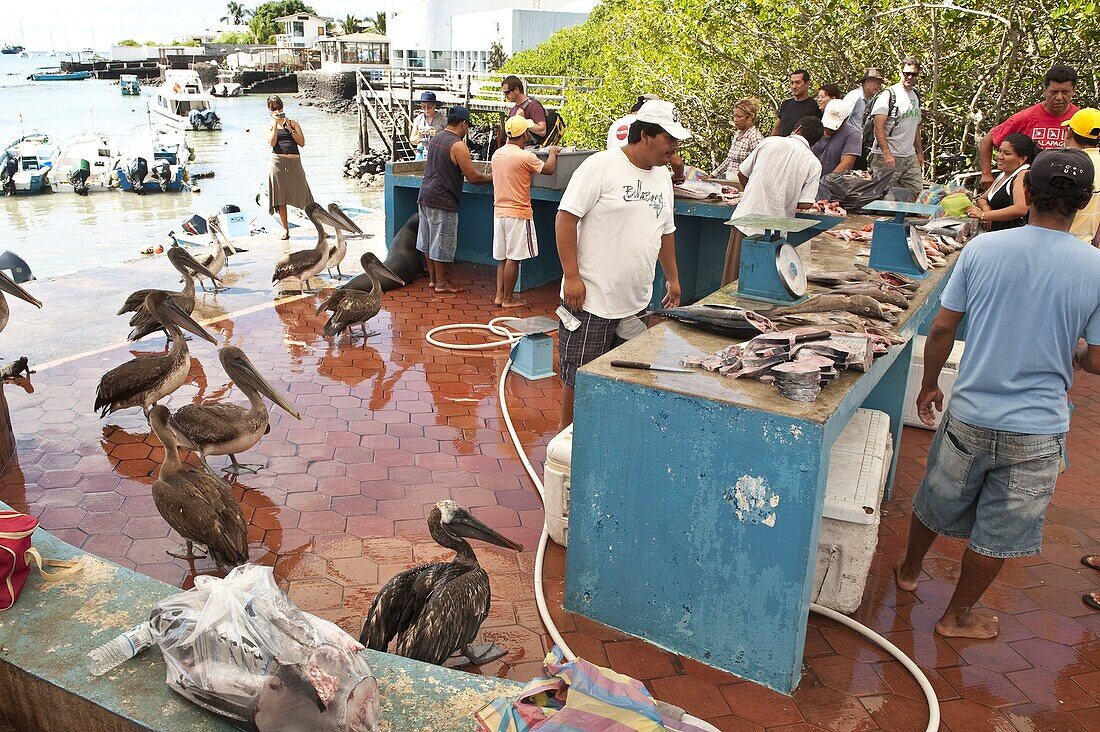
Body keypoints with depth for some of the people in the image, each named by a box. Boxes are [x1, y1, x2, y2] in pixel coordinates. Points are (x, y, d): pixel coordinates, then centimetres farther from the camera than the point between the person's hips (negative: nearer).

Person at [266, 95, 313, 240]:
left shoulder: (293, 123, 13)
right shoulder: (270, 126, 13)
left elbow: (302, 143, 2)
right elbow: (271, 142, -5)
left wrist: (289, 128, -4)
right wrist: (276, 124, -7)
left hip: (295, 163, 0)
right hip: (278, 162, 1)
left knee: (303, 196, -3)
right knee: (280, 198, 0)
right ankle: (285, 230, 6)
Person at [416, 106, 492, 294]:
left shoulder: (435, 139, 11)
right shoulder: (458, 145, -16)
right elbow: (473, 177, -16)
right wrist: (491, 178, 2)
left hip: (425, 196, 9)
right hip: (442, 200, -9)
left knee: (429, 240, 15)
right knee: (442, 242, 1)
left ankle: (432, 278, 25)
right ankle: (441, 283, 10)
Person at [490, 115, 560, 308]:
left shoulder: (497, 154, 6)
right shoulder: (525, 157, -16)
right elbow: (549, 169, -4)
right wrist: (552, 152, 15)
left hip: (499, 211, 7)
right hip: (518, 213, -7)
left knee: (502, 257, 13)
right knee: (513, 258, 0)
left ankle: (499, 295, 15)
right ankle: (508, 299, 6)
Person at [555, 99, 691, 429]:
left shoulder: (663, 176, 14)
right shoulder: (601, 166, -10)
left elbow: (665, 231, 25)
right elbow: (566, 218, -14)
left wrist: (672, 278, 27)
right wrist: (572, 276, -18)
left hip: (637, 303, 7)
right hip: (591, 299, -7)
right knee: (579, 376, 3)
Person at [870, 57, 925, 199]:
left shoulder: (916, 96, 17)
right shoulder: (889, 95, -7)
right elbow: (878, 127, -16)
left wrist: (920, 152, 23)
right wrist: (887, 154, -24)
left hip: (910, 156, 8)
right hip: (887, 156, -8)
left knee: (917, 193, 4)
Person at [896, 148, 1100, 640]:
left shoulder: (982, 249, -9)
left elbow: (942, 329, -5)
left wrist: (928, 386, 10)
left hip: (969, 414, 1)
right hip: (1038, 430, -1)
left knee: (938, 502, 24)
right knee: (997, 533, 16)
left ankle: (908, 571, 47)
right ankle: (958, 617, 32)